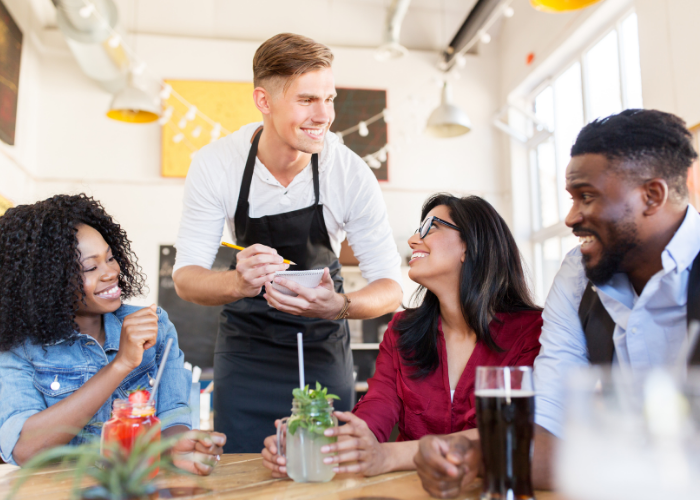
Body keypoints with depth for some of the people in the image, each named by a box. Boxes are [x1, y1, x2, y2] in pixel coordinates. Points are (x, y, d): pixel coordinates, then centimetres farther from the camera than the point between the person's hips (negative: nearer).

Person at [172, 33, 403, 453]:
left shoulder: (351, 174, -20)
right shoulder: (215, 165, -18)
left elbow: (390, 285, -17)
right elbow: (185, 277, -16)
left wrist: (339, 306, -39)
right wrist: (237, 283, -39)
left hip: (322, 344, 0)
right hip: (245, 342, 1)